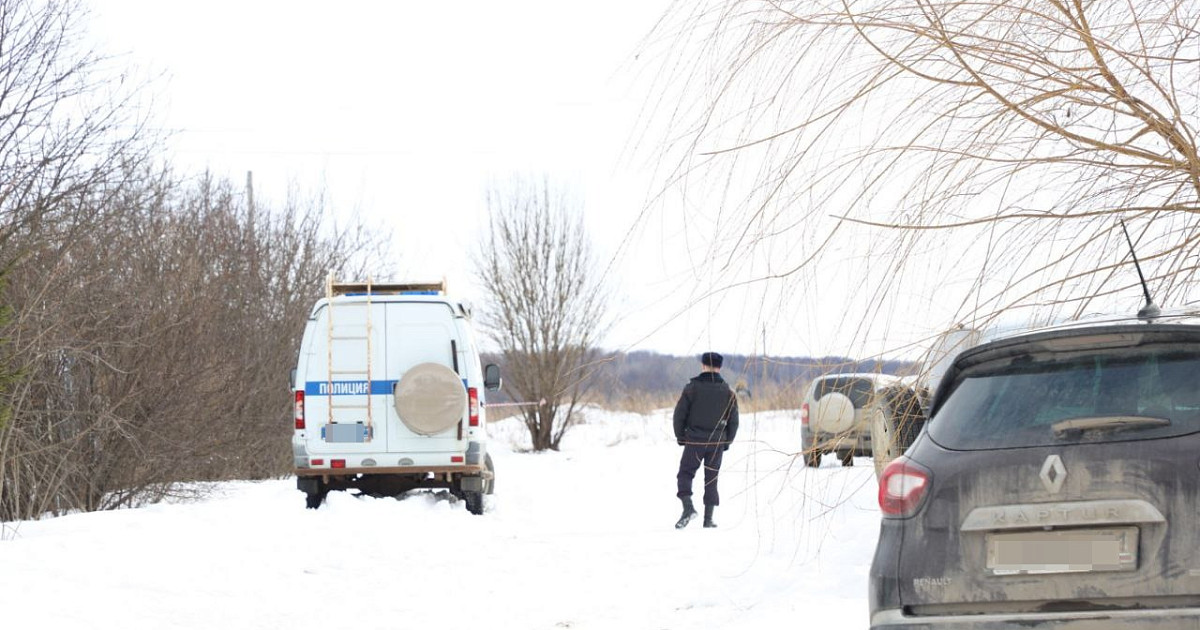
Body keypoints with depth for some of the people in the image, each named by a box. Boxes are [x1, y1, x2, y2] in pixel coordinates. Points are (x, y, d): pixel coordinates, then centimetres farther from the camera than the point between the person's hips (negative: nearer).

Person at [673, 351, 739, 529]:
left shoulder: (692, 387, -5)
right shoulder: (728, 393, 2)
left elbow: (679, 413, -5)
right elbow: (733, 421, 6)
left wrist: (680, 436, 7)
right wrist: (726, 442, 15)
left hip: (694, 441, -2)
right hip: (717, 443, 2)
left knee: (685, 473, 7)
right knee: (711, 478, 10)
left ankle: (688, 507, -16)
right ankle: (708, 519, 7)